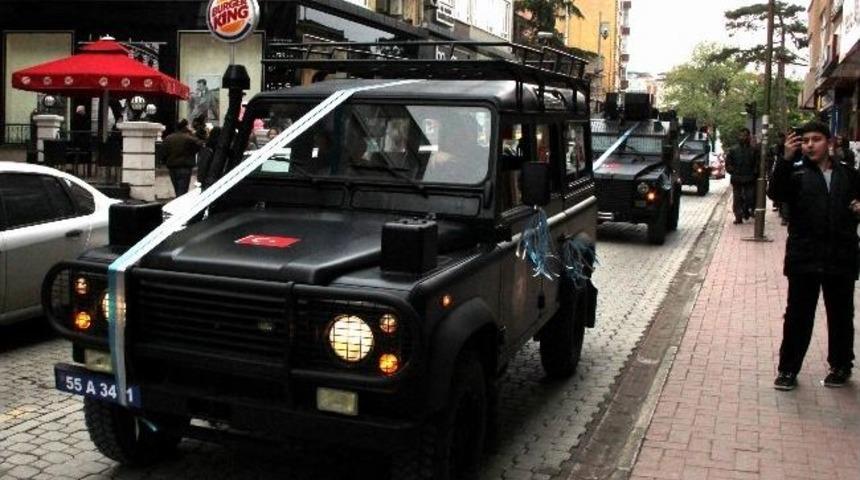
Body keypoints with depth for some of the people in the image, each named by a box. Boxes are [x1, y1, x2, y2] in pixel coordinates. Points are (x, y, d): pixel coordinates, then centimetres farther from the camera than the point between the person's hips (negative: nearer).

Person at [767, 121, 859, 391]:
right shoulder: (796, 173, 2)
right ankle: (788, 369, 11)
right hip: (804, 258, -2)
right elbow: (776, 193, -17)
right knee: (797, 316, 2)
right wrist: (786, 159, -29)